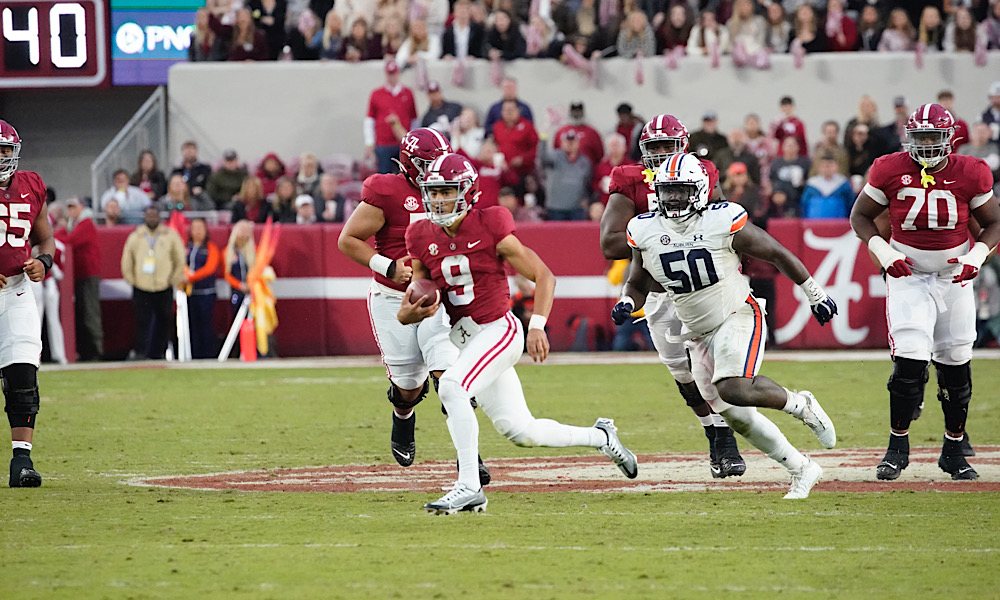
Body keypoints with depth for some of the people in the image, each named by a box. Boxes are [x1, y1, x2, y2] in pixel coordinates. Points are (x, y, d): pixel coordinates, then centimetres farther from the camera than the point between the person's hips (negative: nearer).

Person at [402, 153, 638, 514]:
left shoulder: (490, 229, -12)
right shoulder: (423, 239, 3)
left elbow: (543, 276, -7)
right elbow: (421, 300, 8)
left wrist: (537, 327, -17)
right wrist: (407, 314, -16)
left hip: (498, 331, -6)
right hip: (465, 340, 6)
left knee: (451, 386, -30)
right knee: (520, 432, 8)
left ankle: (468, 486, -27)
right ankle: (600, 437, 32)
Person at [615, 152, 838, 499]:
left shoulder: (723, 222, -17)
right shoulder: (645, 232, -5)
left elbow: (776, 254, -5)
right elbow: (638, 283, 11)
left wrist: (815, 295, 3)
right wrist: (626, 304, -13)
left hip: (738, 316, -5)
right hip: (699, 333, 5)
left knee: (733, 389, -30)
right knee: (736, 417, 3)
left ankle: (800, 405, -3)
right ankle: (802, 470, 19)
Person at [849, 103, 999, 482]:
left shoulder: (969, 174, -8)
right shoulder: (891, 171, -10)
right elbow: (861, 215, 2)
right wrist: (883, 253, -13)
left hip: (954, 276, 2)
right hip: (908, 274, -2)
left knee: (955, 365, 7)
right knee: (910, 361, -16)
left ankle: (954, 451, 22)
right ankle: (897, 447, -1)